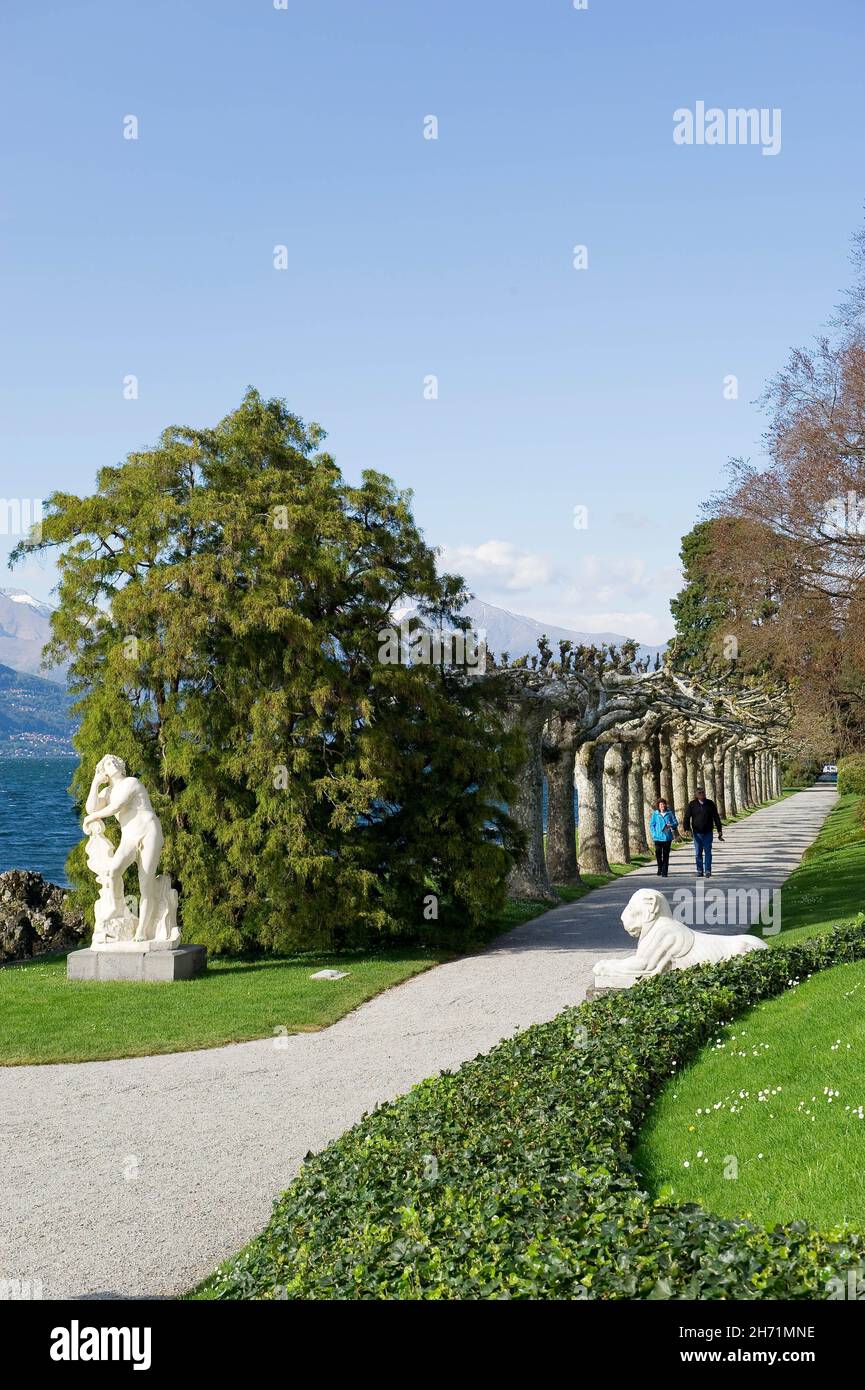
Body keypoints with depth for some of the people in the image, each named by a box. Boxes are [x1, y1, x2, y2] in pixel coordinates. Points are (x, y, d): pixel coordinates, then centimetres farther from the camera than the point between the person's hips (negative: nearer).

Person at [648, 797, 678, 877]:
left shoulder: (670, 813, 3)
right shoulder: (655, 814, 4)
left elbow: (675, 822, 7)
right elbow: (651, 825, 7)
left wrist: (671, 825, -15)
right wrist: (654, 834, -5)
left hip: (667, 837, 0)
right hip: (658, 837, 0)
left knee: (666, 855, 2)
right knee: (658, 853, -1)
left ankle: (664, 872, 7)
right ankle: (660, 867, 22)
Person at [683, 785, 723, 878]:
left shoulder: (710, 804, 4)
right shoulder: (692, 804, 2)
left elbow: (716, 818, 9)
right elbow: (687, 817, 1)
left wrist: (719, 830, 7)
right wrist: (687, 828, -12)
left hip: (708, 833, 0)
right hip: (697, 833, 0)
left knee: (708, 852, -1)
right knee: (698, 853, 4)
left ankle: (708, 871, 4)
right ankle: (699, 871, 11)